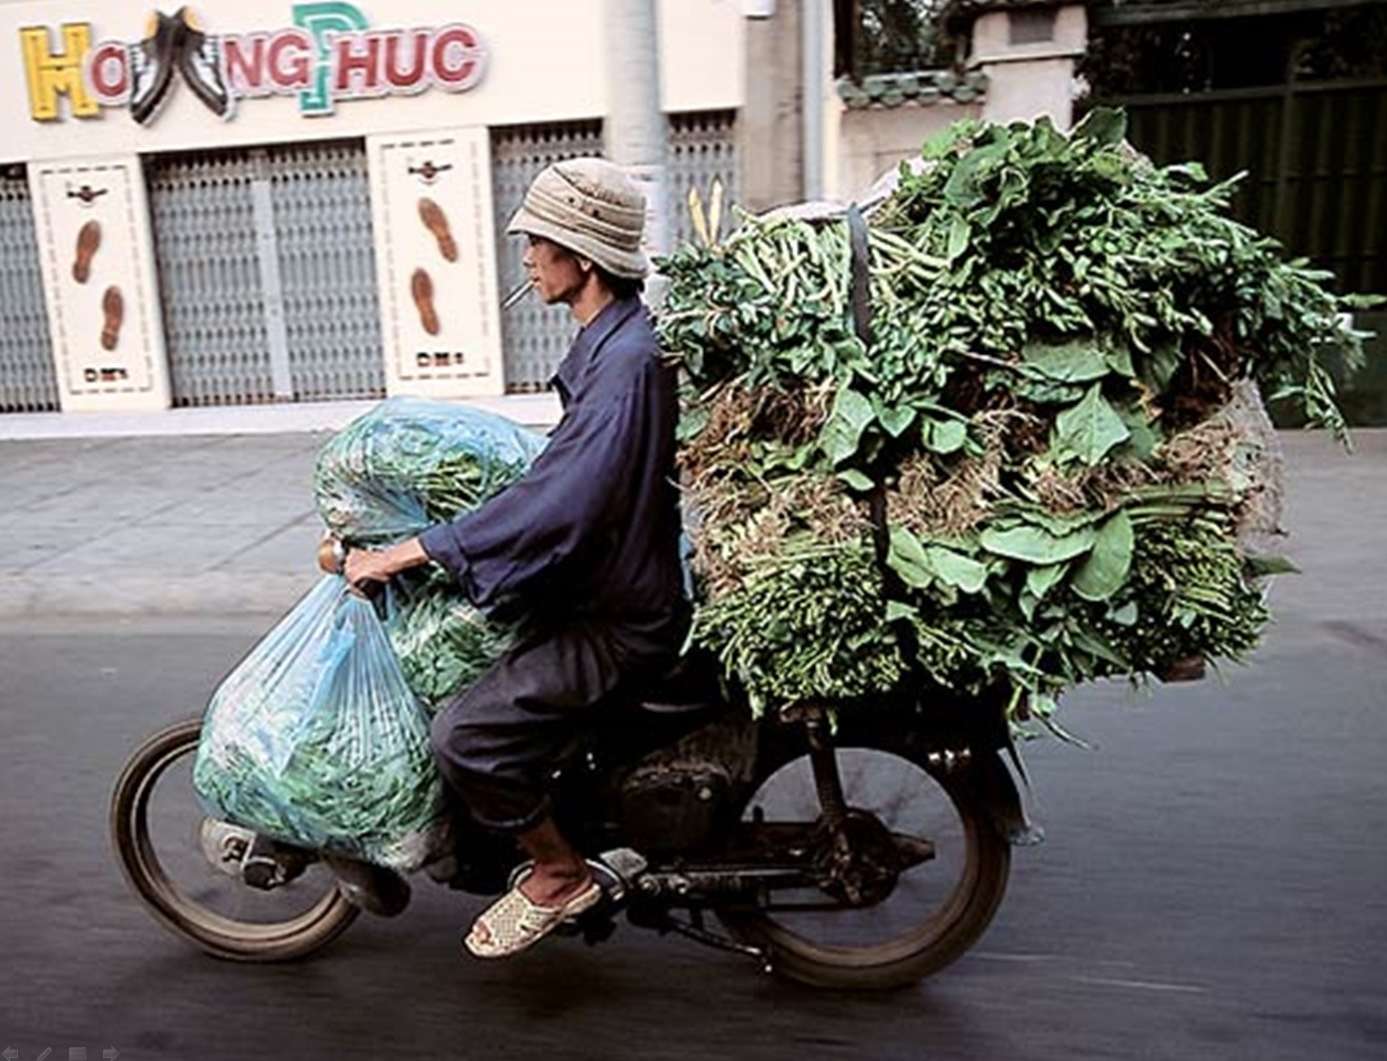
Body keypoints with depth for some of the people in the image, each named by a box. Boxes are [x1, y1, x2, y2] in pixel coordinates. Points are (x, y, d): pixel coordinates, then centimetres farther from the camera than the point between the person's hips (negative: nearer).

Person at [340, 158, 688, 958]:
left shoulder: (627, 360, -25)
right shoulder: (611, 336, 7)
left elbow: (559, 504, -33)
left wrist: (405, 554, -28)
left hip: (619, 620, -11)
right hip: (598, 583, 11)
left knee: (466, 733, -19)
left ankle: (559, 874, 6)